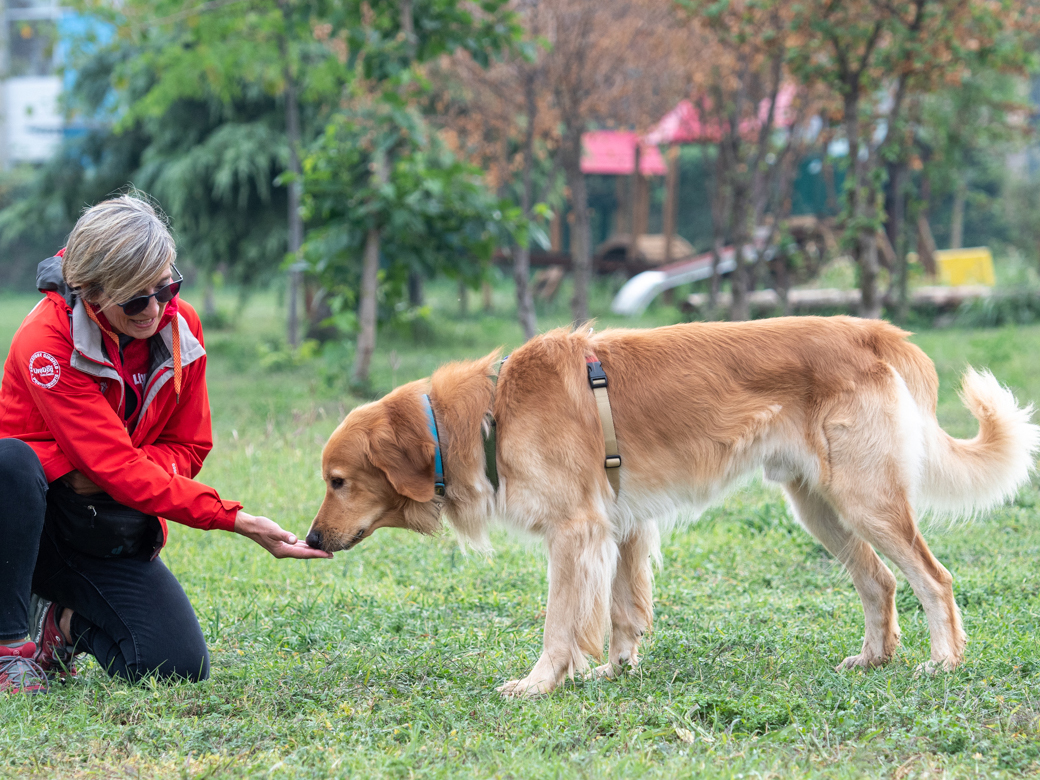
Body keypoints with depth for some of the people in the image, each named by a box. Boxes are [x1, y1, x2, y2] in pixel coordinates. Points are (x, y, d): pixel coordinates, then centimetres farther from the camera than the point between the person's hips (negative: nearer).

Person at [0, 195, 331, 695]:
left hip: (109, 532, 4)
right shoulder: (47, 340, -24)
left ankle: (67, 621, 15)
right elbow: (115, 463, -28)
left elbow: (187, 448, 1)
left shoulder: (181, 329, -6)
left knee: (180, 666, -17)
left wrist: (107, 478, -22)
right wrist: (236, 520, -35)